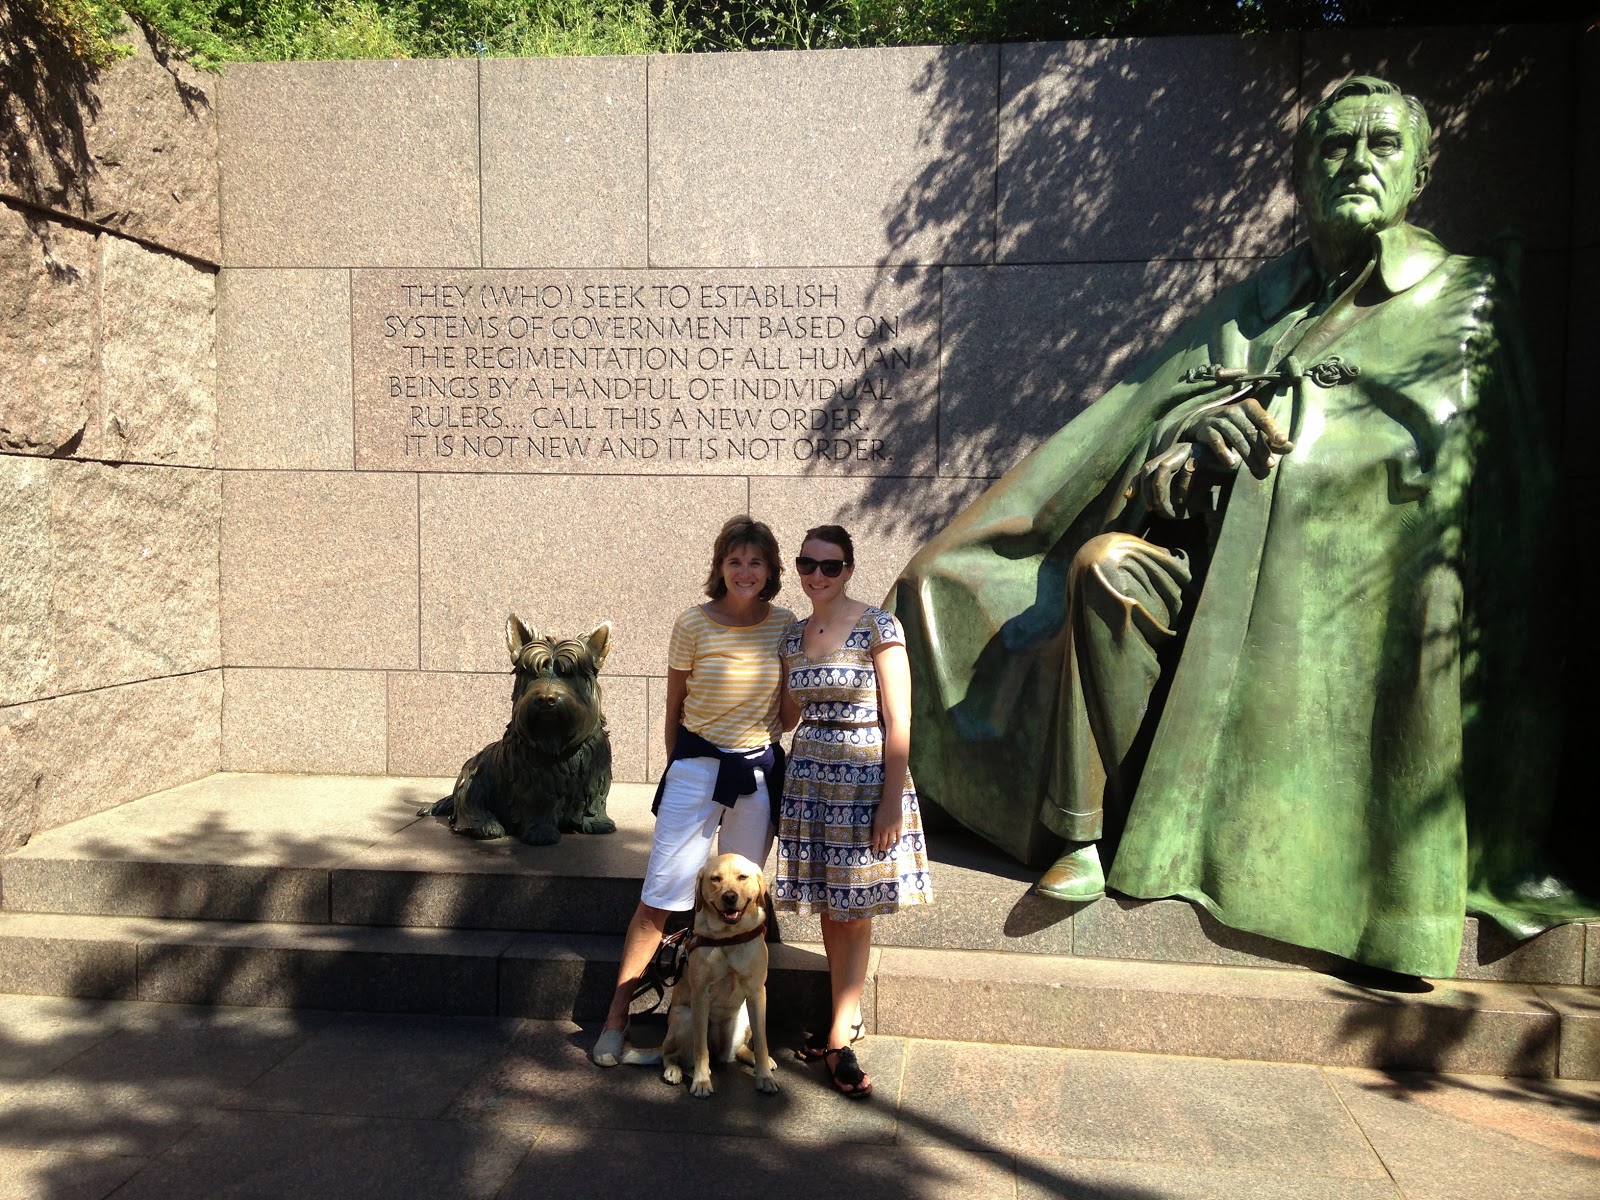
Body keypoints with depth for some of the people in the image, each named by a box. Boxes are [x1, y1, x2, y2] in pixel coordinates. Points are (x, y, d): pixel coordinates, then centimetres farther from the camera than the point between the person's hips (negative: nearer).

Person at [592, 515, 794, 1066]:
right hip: (698, 766, -2)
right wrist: (679, 767, 8)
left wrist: (762, 739, 7)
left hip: (760, 772, 3)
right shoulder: (693, 623, -9)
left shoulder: (785, 625, -1)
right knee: (660, 897, -2)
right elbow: (674, 705, 2)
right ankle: (616, 1018, 12)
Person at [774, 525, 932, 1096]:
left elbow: (898, 721, -12)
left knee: (854, 911, 2)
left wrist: (892, 801, -15)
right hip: (809, 776, 5)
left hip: (866, 775, -5)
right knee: (829, 908, 11)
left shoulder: (878, 627, -9)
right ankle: (846, 1020, 26)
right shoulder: (793, 634, 8)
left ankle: (838, 1040, 11)